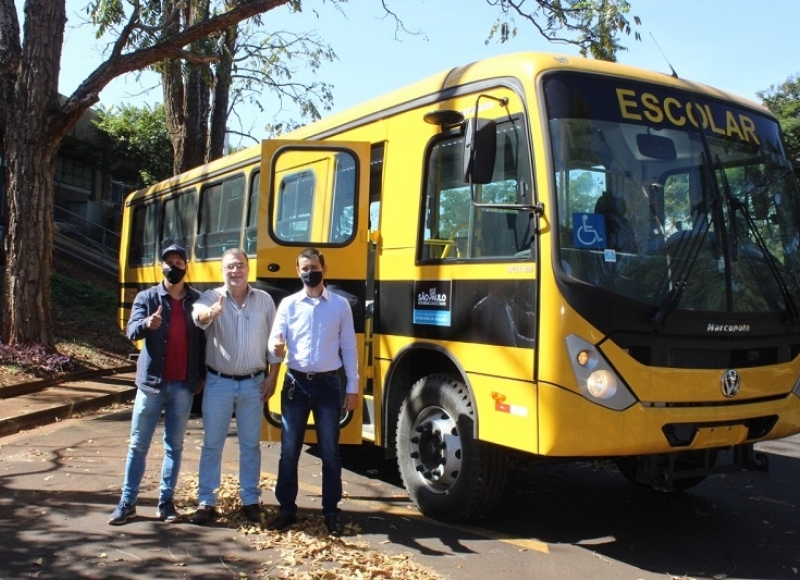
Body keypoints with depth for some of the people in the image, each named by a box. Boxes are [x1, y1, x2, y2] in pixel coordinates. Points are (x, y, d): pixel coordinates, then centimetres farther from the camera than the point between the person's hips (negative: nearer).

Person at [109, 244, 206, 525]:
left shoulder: (197, 300, 4)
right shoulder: (146, 298, 0)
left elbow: (203, 339, 9)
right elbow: (132, 331, -15)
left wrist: (201, 375, 4)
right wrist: (147, 323, -37)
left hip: (183, 385, 1)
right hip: (151, 382, -1)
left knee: (174, 446, 9)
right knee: (138, 445, 6)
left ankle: (166, 502, 19)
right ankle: (127, 503, 15)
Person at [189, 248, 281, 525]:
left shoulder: (264, 300, 1)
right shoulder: (211, 297, -5)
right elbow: (198, 314, -29)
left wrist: (272, 377, -2)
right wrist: (209, 313, -53)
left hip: (253, 384, 1)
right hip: (218, 382, -1)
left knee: (251, 444, 10)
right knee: (212, 444, 6)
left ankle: (250, 500, 21)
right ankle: (206, 502, 16)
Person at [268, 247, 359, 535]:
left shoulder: (340, 305, 2)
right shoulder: (288, 304, 3)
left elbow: (349, 348, 3)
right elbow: (275, 340, -1)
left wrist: (352, 387, 1)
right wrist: (276, 348, -26)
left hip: (328, 384, -1)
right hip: (296, 383, 1)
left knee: (330, 451, 6)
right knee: (289, 450, 7)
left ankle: (331, 511, 18)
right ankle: (286, 508, 20)